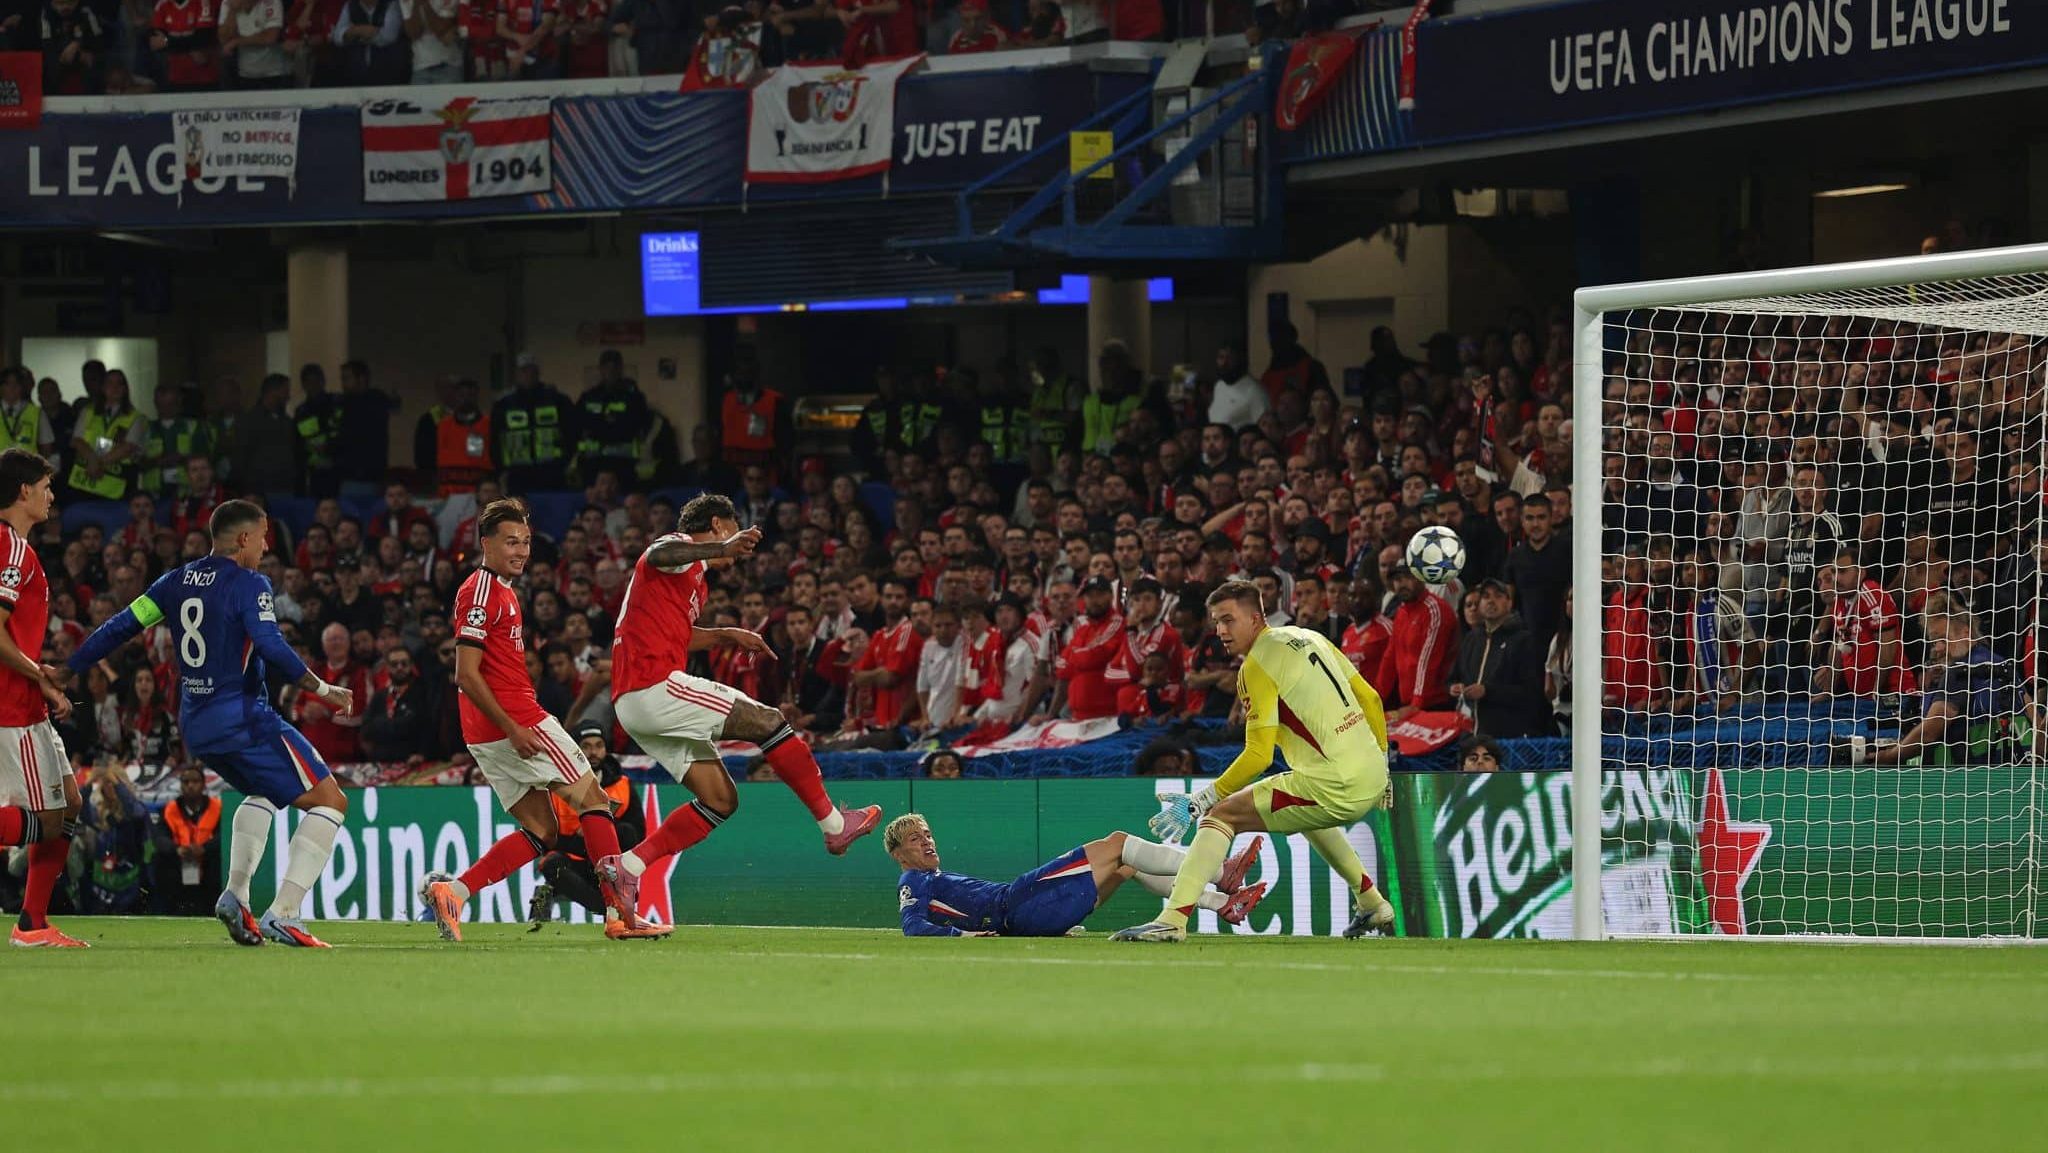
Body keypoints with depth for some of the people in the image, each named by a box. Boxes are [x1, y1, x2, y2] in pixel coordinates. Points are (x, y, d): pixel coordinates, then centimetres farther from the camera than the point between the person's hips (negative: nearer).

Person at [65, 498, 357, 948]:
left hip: (195, 725, 8)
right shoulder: (249, 584, -10)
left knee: (263, 792, 34)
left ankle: (235, 895, 16)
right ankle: (282, 915, -17)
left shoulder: (176, 582, 10)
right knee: (329, 800, -4)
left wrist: (65, 673, 17)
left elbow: (120, 628, 10)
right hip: (243, 720, -8)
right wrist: (321, 689, -18)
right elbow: (271, 647, -23)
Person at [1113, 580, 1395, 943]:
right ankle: (1373, 905, 43)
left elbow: (1259, 755, -14)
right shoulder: (1310, 638, 16)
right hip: (1373, 777, 8)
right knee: (1306, 813, 40)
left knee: (1220, 815, -6)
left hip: (1337, 788, -8)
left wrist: (1202, 801, -11)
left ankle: (1173, 919, -18)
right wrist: (1380, 768, 30)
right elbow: (1370, 699, 20)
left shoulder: (1257, 665, -8)